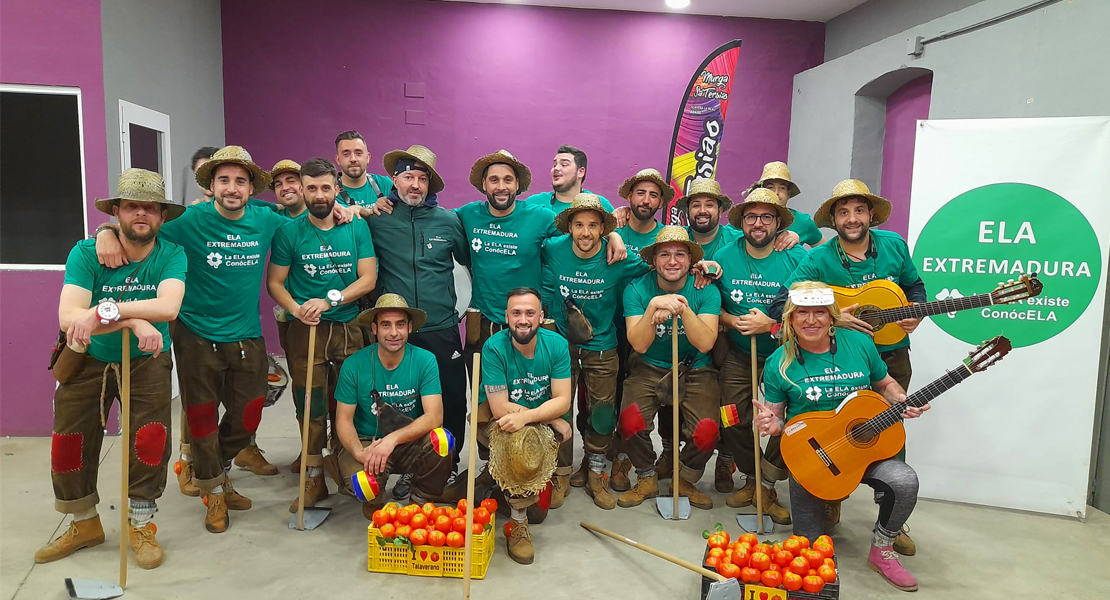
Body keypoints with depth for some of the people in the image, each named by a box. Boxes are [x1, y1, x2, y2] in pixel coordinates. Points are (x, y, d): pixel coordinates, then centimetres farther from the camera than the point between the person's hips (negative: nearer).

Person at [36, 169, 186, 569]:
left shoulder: (171, 255, -15)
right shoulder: (86, 253, -16)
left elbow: (168, 307, -33)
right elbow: (67, 317, -29)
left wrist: (107, 311, -41)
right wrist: (133, 321, -40)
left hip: (146, 361, -1)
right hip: (89, 360, 1)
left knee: (151, 440, -10)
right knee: (69, 444, 4)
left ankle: (140, 525, 13)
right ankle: (85, 524, 30)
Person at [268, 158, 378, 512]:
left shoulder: (357, 229, 4)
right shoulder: (289, 232, 2)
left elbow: (368, 279, -2)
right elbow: (275, 282, 3)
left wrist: (330, 300, -14)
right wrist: (296, 309, -16)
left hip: (349, 328, 1)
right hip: (306, 330, 0)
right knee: (310, 405, 1)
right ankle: (314, 478, 13)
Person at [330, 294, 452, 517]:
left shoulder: (425, 360, -11)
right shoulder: (354, 365, -10)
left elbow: (434, 416, -18)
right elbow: (344, 419, -6)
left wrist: (393, 439, -32)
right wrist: (359, 453, -26)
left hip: (410, 441, 1)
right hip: (367, 441, -1)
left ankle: (421, 502, 0)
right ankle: (374, 502, 8)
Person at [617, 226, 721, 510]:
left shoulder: (706, 291, -8)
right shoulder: (637, 290, -8)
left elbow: (704, 344, -19)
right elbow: (639, 345, -17)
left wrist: (683, 308, -32)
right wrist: (654, 307, -31)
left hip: (695, 370, 0)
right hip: (649, 369, 0)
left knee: (707, 431, -23)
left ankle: (685, 480, 11)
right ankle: (646, 480, 6)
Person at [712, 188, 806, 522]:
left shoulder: (797, 258, -8)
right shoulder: (725, 257, 0)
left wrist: (770, 325, -20)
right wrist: (734, 322, -13)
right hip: (738, 358, 2)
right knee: (734, 422, 2)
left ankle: (767, 489, 12)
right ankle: (752, 478, 27)